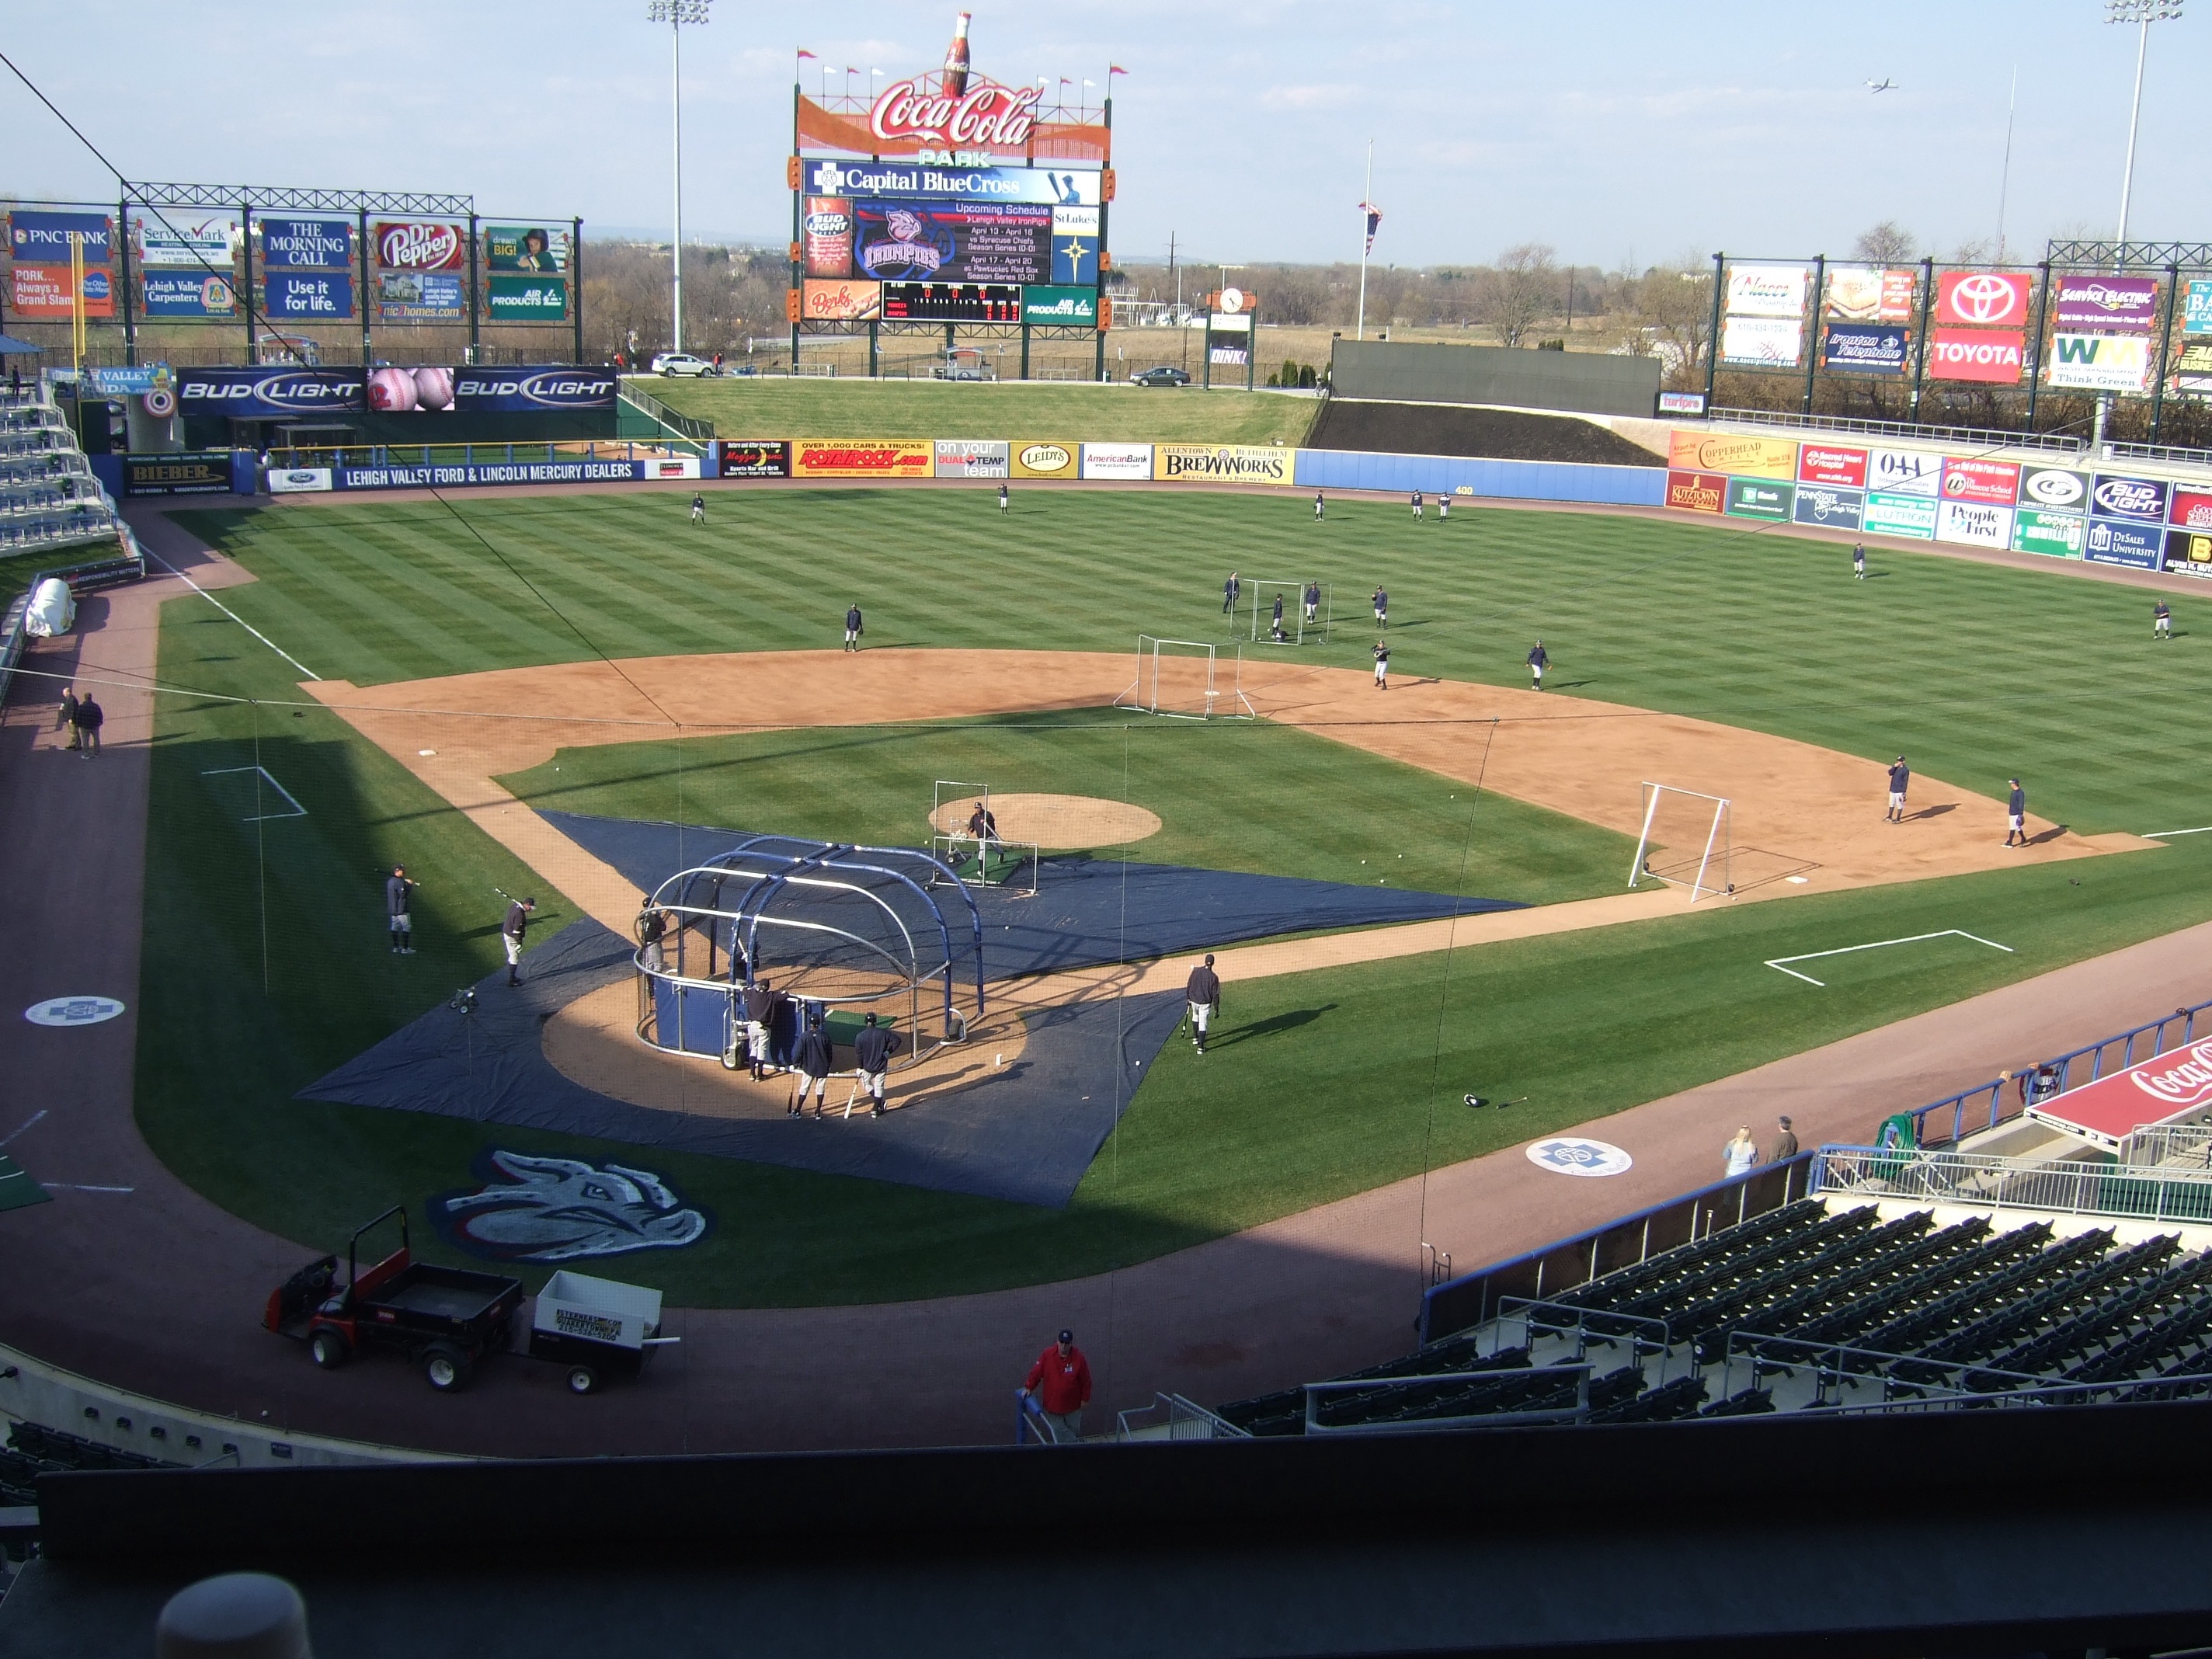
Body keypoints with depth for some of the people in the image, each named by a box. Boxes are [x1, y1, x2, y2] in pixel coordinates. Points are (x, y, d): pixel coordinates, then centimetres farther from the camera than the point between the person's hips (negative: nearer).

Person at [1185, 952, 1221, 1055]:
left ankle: (1195, 1039, 41)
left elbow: (1189, 986, 0)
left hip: (1194, 1000, 3)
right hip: (1205, 1003, -3)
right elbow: (1215, 995, -13)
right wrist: (1216, 1009, -3)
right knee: (1203, 1024, 4)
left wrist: (1188, 998, 16)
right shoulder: (1214, 977, -17)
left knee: (1195, 1016, 31)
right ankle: (1201, 1048, 2)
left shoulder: (1195, 971, -10)